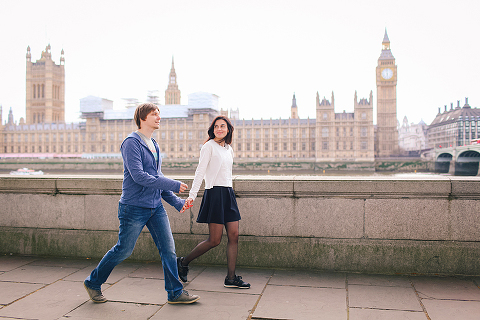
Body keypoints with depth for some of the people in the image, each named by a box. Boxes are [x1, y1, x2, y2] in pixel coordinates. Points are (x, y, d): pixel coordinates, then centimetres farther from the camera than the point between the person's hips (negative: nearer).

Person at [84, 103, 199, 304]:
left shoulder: (154, 146, 14)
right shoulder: (131, 143, -12)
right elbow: (139, 176, -22)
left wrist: (177, 202, 11)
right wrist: (174, 185, -20)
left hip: (156, 207, 7)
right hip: (134, 207, -7)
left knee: (168, 248, 3)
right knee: (123, 250, 5)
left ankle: (175, 293, 14)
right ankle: (93, 283, 28)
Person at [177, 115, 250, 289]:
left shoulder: (229, 149, 17)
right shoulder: (209, 146, -4)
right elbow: (200, 171, -10)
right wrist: (192, 195, -17)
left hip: (228, 193, 7)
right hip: (214, 193, -7)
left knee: (234, 236, 1)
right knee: (214, 240, -5)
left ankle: (231, 278, 8)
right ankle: (183, 262, 14)